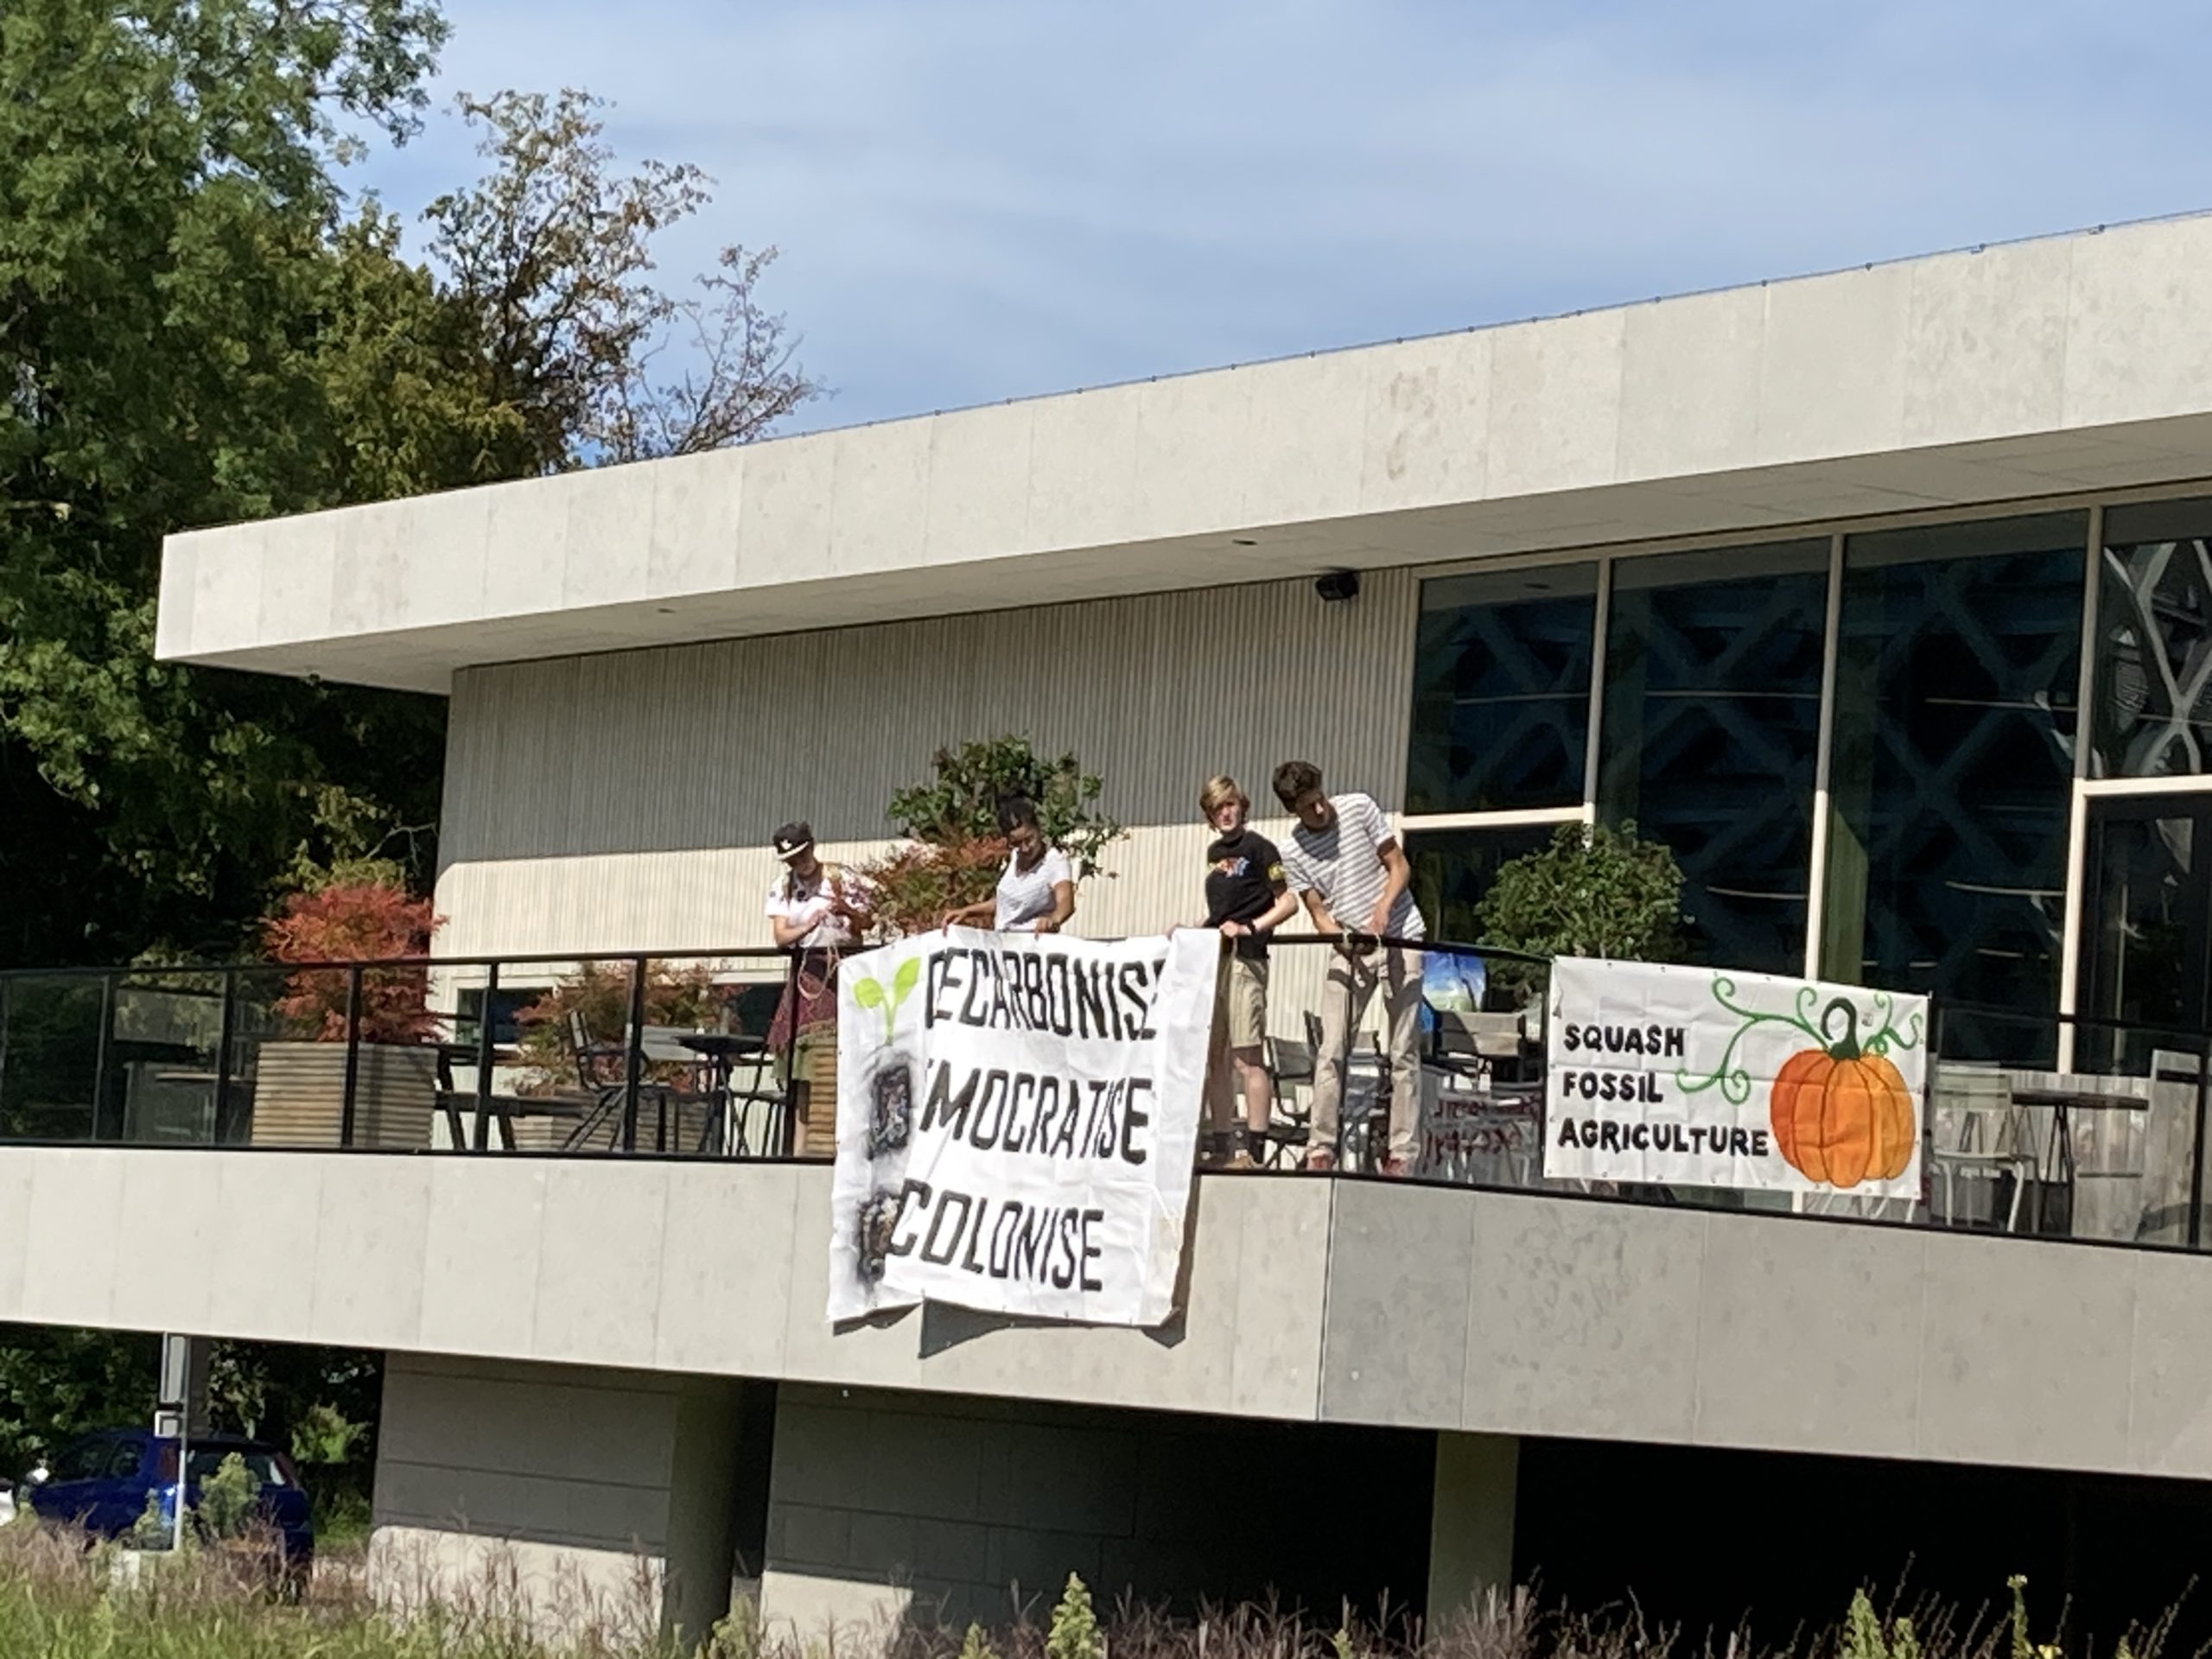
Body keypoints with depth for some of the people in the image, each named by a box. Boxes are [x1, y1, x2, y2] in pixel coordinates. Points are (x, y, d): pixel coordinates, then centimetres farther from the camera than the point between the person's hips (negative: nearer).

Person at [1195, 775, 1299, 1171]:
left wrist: (1250, 927, -15)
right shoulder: (1215, 853, 19)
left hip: (1244, 958, -8)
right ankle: (1221, 1145, 11)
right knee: (1214, 1059, 7)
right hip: (1210, 959, 8)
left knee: (1247, 1057, -11)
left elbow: (1288, 903, -6)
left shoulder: (1257, 847, -3)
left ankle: (1250, 1148, -13)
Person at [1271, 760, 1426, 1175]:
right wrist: (1344, 942, -21)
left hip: (1399, 937, -2)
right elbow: (1319, 913, -1)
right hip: (1349, 947, 2)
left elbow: (1399, 867, -1)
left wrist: (1383, 909, -19)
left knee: (1404, 1052, -3)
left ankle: (1401, 1152, -3)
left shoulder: (1359, 809, -5)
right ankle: (1321, 1149, -6)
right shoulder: (1293, 853, -2)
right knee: (1331, 1051, -7)